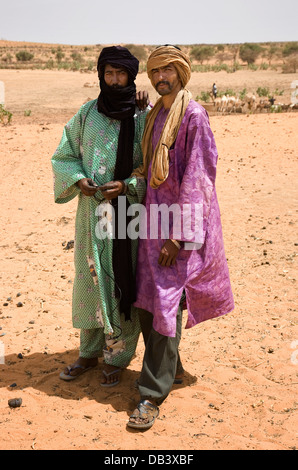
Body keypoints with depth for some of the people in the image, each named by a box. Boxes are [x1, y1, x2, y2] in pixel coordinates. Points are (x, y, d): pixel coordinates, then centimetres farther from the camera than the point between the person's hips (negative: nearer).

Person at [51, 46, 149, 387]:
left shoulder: (144, 118, -3)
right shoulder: (86, 114, 6)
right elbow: (63, 157, 10)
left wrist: (126, 185, -17)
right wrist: (78, 180, -9)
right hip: (92, 211, 3)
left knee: (124, 281, 3)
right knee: (90, 278, 10)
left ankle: (118, 356, 20)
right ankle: (90, 351, 28)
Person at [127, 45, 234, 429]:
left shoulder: (193, 116, -10)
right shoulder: (154, 116, 14)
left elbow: (196, 178, -15)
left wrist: (179, 235, -19)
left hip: (180, 223, -8)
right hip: (154, 217, 8)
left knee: (166, 305, -6)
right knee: (145, 300, 10)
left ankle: (153, 394, 3)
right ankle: (168, 367, 30)